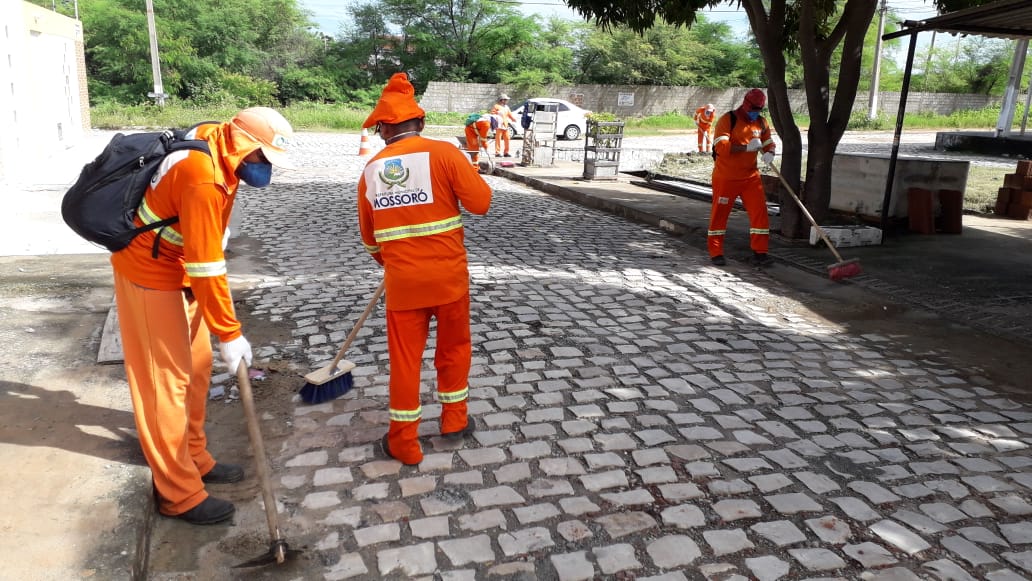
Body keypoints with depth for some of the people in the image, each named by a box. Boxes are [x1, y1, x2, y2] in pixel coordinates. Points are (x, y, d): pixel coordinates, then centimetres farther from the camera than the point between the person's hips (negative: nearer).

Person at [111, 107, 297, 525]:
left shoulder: (218, 144, -2)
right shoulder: (204, 178, -32)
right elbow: (205, 265, -29)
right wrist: (229, 334, -23)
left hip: (180, 268, 9)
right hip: (151, 274, -9)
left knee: (197, 367, 15)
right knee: (167, 380, -4)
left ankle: (194, 459, 30)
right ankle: (179, 494, 7)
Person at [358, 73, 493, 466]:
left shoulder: (372, 169, 4)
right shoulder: (444, 153, -8)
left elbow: (369, 236, 12)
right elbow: (481, 202, -11)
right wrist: (466, 171, 9)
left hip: (402, 281, 2)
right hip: (449, 275, -1)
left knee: (405, 357, 11)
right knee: (454, 347, 19)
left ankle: (404, 443, 20)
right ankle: (454, 421, 33)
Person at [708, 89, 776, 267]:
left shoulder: (761, 122, 8)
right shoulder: (727, 120, -11)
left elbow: (769, 143, 17)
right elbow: (721, 147, -22)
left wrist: (769, 153, -7)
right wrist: (746, 147, -28)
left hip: (750, 176, 5)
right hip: (726, 177, -5)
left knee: (759, 211, -2)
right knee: (720, 213, 3)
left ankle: (759, 253, 4)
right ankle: (716, 252, 14)